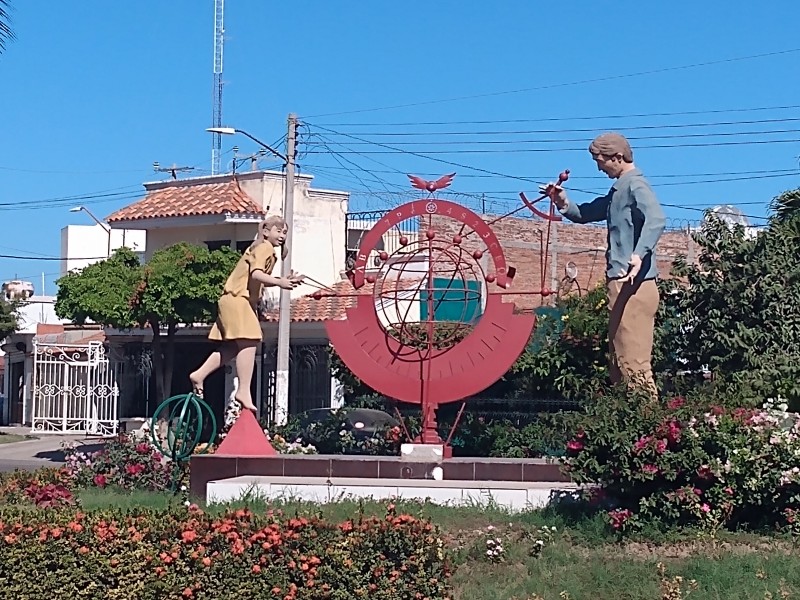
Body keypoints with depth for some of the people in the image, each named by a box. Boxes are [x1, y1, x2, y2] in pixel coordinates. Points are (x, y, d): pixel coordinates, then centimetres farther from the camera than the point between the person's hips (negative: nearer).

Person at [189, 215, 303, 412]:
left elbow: (262, 279, 19)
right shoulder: (264, 247, -9)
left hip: (236, 300, 11)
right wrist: (279, 282, -35)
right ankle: (244, 391, -21)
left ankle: (199, 375, 18)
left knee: (232, 347, 13)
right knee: (248, 342, -17)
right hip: (238, 298, -11)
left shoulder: (267, 250, 22)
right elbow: (256, 273, -24)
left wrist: (285, 280, 9)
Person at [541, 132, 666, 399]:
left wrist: (639, 254, -40)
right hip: (621, 283, 11)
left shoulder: (635, 185, -10)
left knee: (633, 361, -12)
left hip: (634, 284, -11)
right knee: (618, 359, 14)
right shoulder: (618, 190, 20)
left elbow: (656, 219, -26)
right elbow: (585, 214, 27)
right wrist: (564, 204, 7)